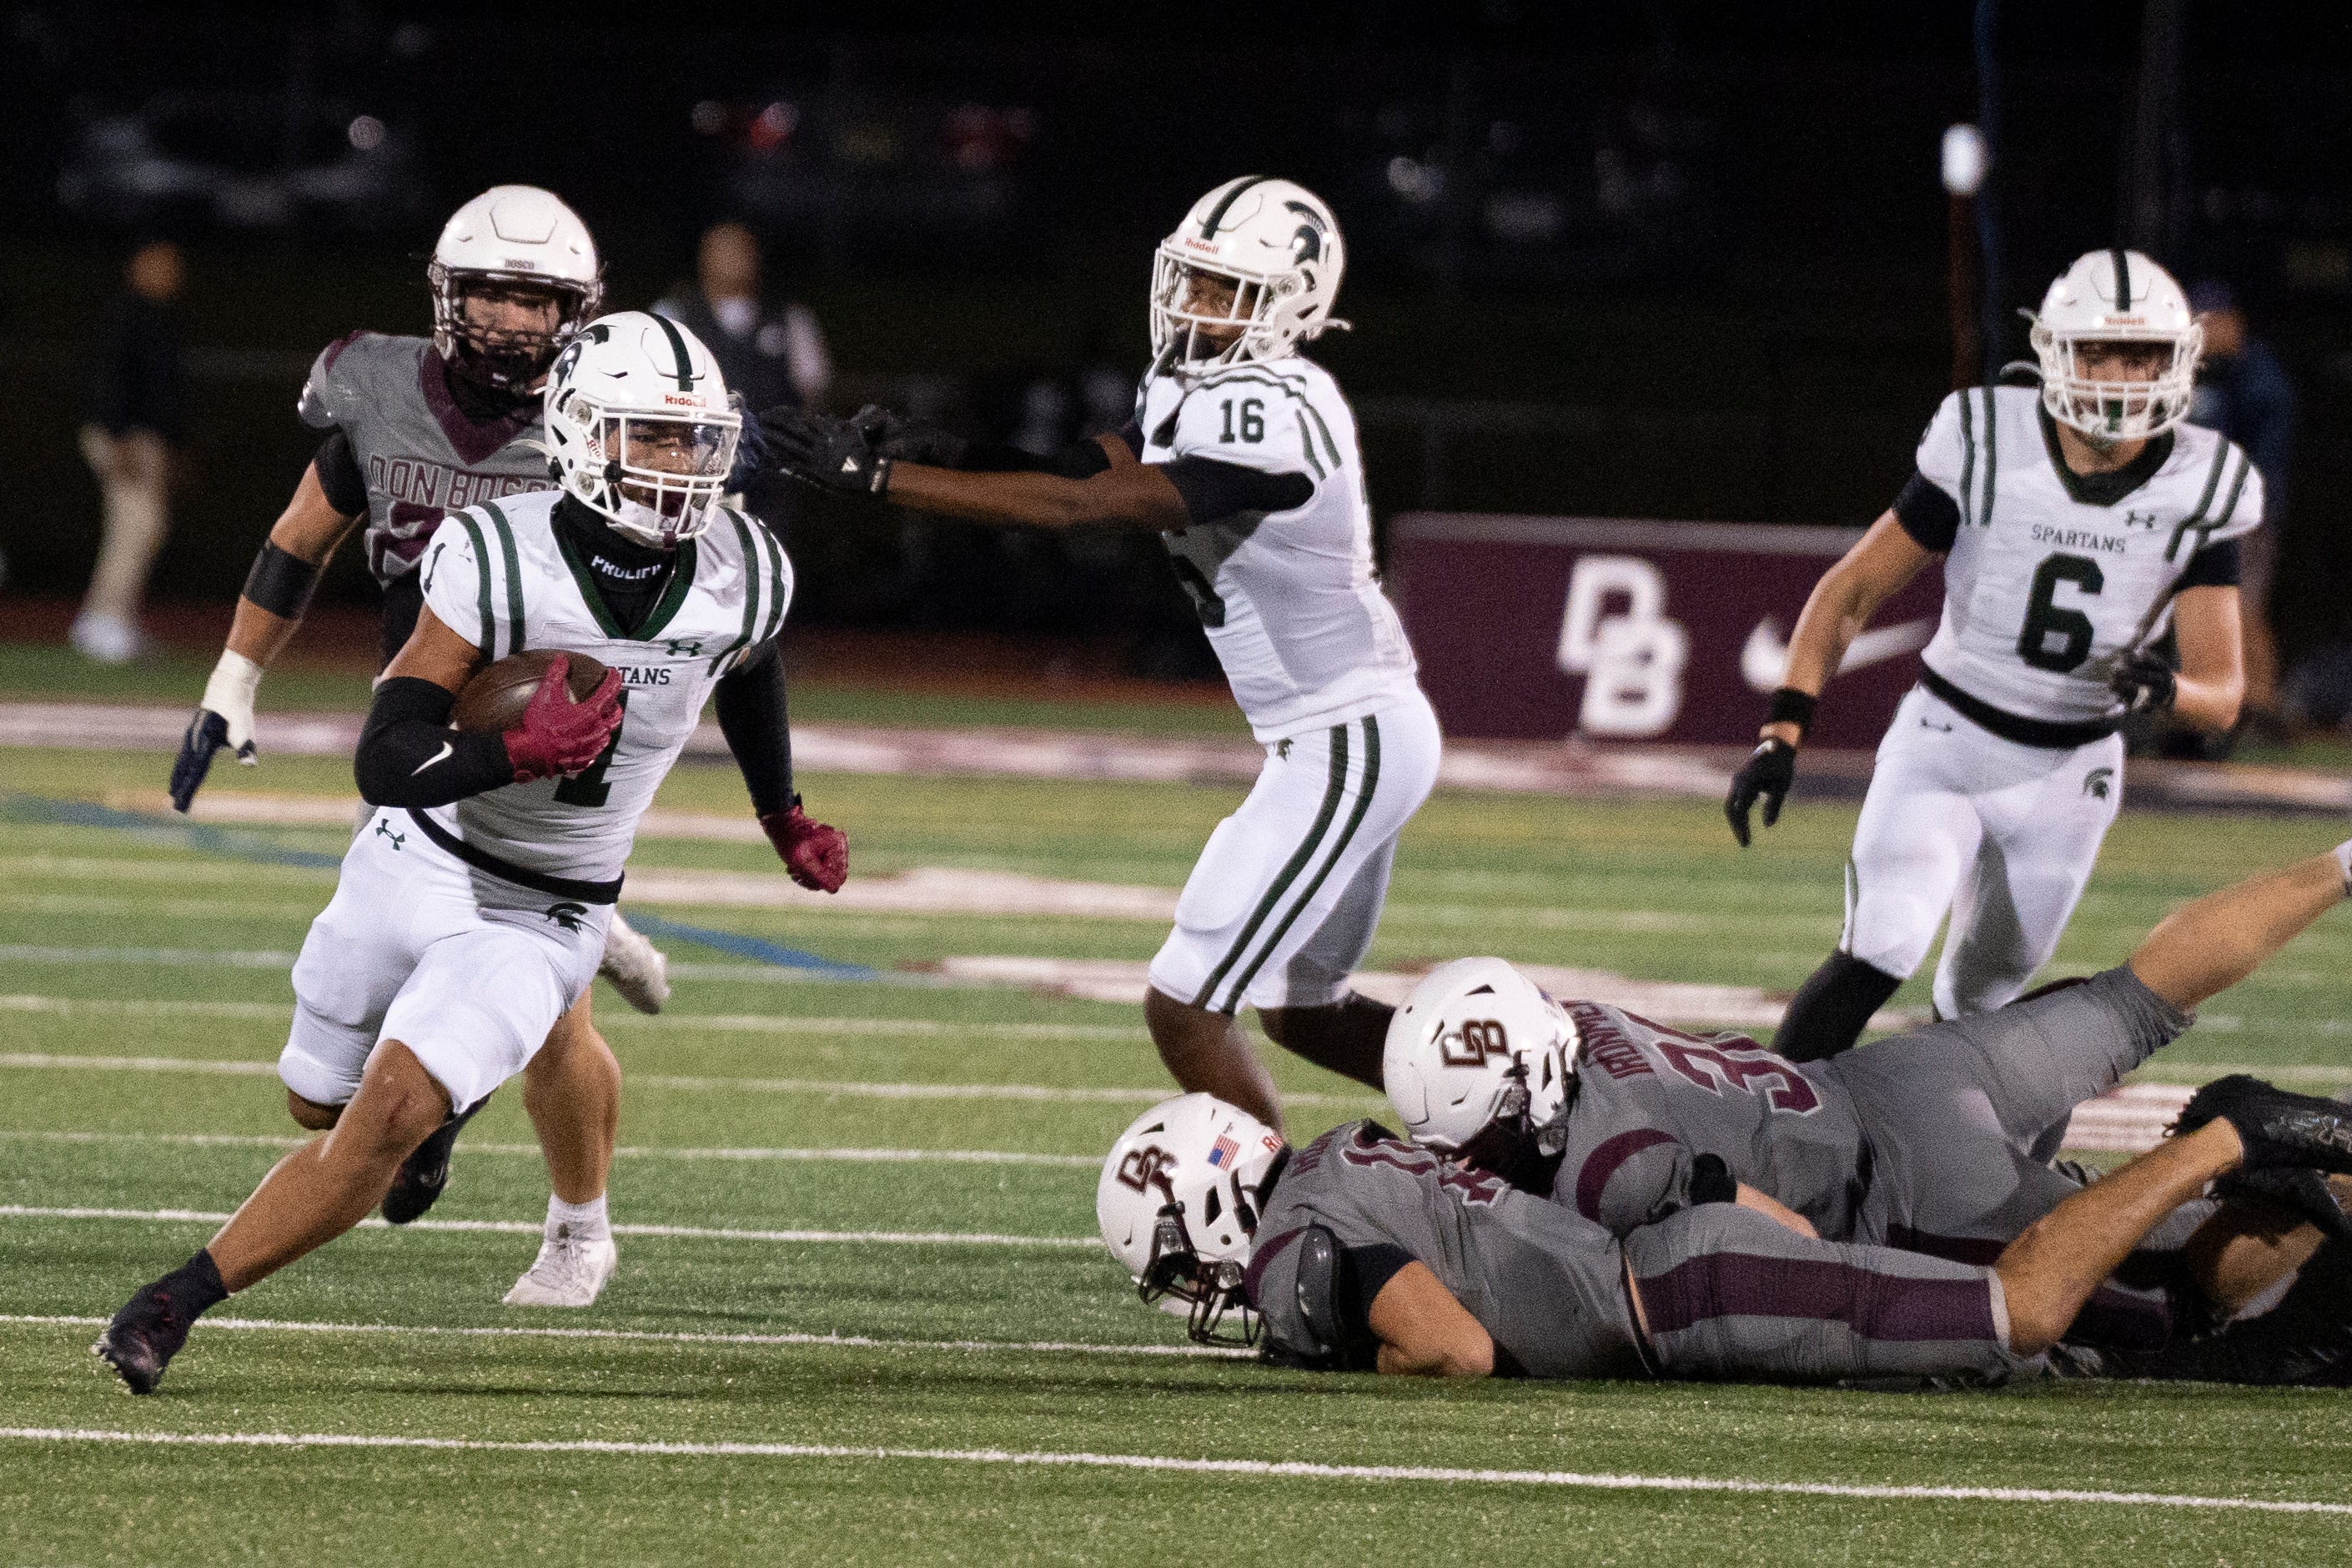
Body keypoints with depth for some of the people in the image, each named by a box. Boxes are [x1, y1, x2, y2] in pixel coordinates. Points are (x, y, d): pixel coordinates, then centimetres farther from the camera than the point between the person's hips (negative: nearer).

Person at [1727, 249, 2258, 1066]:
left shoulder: (2202, 492, -10)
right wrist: (1782, 731, -18)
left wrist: (2166, 689, -34)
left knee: (1979, 1000, 10)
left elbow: (2223, 693, -10)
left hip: (2062, 781, 3)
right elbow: (1850, 592, -8)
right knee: (1880, 951, -24)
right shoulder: (1987, 449, -15)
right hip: (1942, 748, -2)